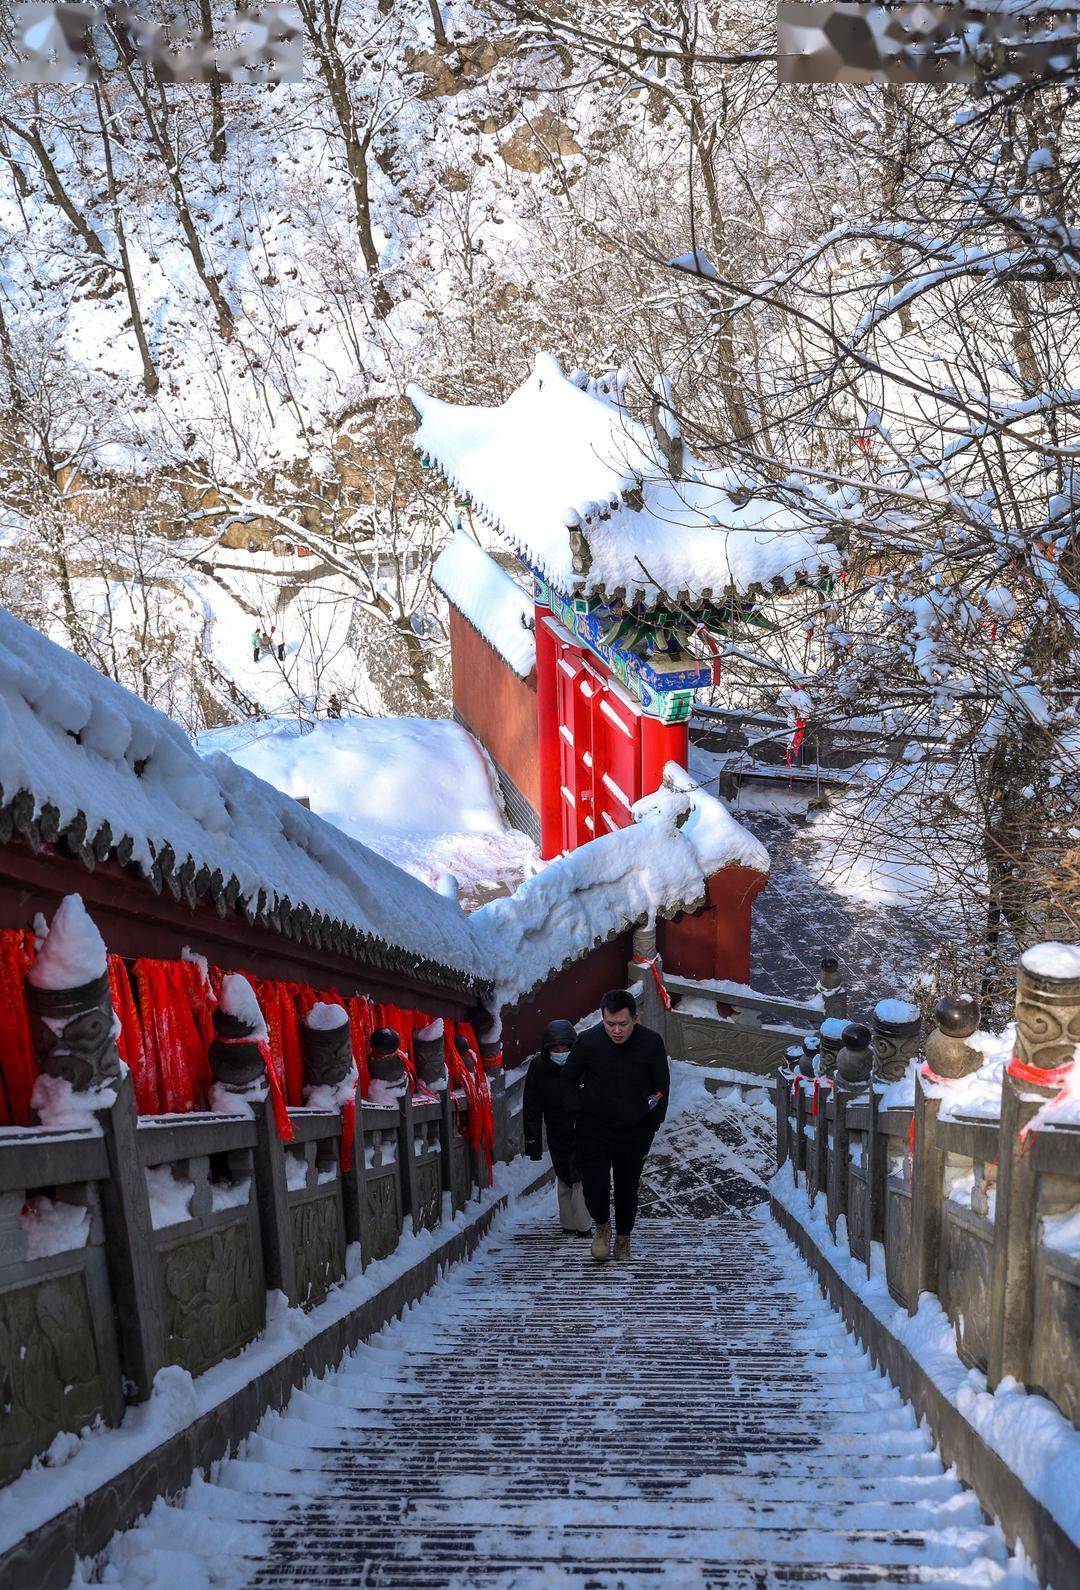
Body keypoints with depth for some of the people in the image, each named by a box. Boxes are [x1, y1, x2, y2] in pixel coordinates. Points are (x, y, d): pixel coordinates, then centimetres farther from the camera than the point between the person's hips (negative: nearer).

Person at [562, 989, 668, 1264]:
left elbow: (662, 1086, 3)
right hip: (594, 1130, -1)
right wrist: (578, 1114, -2)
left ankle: (623, 1239, 33)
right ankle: (602, 1225, 20)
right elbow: (568, 1079, 4)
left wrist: (651, 1125, 1)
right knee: (594, 1186, -11)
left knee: (628, 1188, 11)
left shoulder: (652, 1043, -12)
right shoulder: (588, 1041, -13)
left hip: (635, 1132, 1)